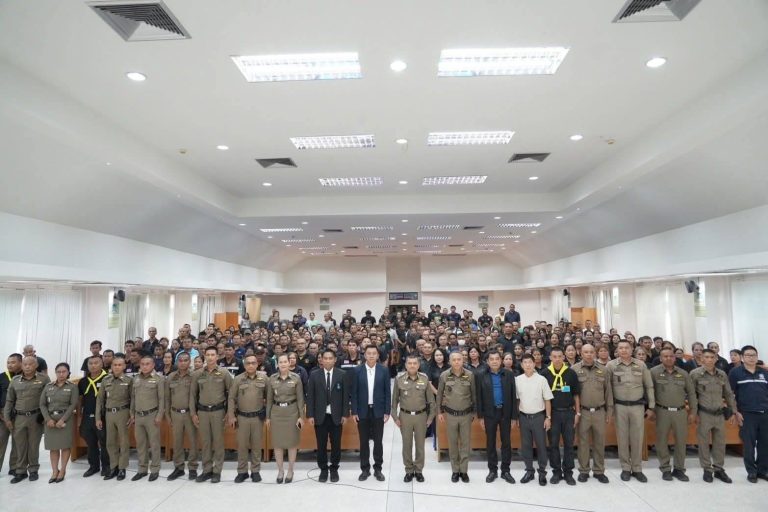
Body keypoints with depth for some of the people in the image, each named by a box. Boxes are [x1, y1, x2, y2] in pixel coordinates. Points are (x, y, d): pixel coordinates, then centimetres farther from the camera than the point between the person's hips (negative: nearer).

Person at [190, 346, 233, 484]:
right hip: (202, 411, 2)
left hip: (218, 411, -2)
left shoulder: (224, 373, -4)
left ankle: (217, 471, 13)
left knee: (218, 441, 3)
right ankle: (206, 470, 20)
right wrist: (193, 413, 5)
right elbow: (193, 394, 8)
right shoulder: (197, 374, 3)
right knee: (205, 442, 8)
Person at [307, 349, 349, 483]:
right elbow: (310, 396, -1)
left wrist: (345, 414, -4)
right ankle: (323, 469, 24)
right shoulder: (314, 375, -1)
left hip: (336, 416, 0)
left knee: (336, 444, 7)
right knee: (321, 445, 8)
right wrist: (310, 415, -5)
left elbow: (345, 395, 0)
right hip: (320, 416, 0)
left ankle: (334, 469, 24)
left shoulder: (341, 374, -2)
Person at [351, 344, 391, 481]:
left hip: (378, 411, 0)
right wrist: (354, 411, -5)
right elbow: (354, 392, -1)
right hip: (363, 411, 0)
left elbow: (387, 392, 0)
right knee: (364, 442, 8)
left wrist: (387, 411, -4)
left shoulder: (384, 370, -2)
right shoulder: (357, 370, -3)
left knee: (378, 441, 7)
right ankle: (365, 469, 21)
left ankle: (378, 469, 20)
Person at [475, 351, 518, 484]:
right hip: (489, 413, 0)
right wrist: (481, 416, -4)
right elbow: (479, 397, -1)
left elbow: (513, 395, -1)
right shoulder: (481, 376, -3)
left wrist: (514, 416, -3)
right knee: (490, 442, 8)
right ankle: (492, 470, 20)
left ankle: (505, 470, 19)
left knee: (506, 442, 7)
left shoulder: (509, 374, -2)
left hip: (505, 413, 0)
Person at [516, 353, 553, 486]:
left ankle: (542, 472, 20)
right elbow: (516, 399, 6)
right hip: (524, 417, 2)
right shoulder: (517, 380, -1)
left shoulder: (541, 379, -7)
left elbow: (547, 400, -3)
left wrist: (548, 417, -5)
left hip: (538, 416, -2)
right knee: (525, 445, 10)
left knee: (541, 445, 6)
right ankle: (529, 471, 24)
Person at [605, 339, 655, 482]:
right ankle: (625, 468, 19)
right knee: (622, 438, 6)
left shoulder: (641, 365, 2)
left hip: (637, 406, 1)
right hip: (620, 406, -1)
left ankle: (637, 469, 20)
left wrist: (651, 406, 6)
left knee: (637, 438, 7)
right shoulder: (611, 365, -4)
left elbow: (649, 386, 7)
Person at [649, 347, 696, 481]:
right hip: (662, 411, -3)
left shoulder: (683, 373, 7)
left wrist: (693, 411, 6)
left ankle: (679, 469, 23)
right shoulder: (654, 372, -4)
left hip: (681, 411, 3)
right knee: (662, 441, 4)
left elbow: (691, 393, 10)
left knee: (681, 441, 8)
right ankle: (665, 469, 17)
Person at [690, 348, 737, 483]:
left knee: (720, 443, 11)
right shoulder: (695, 374, -8)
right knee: (704, 443, 4)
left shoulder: (722, 374, 5)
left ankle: (719, 469, 24)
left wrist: (733, 412, 8)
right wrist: (694, 414, -8)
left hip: (719, 413, 4)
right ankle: (707, 469, 16)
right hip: (704, 414, -4)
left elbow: (729, 394, 11)